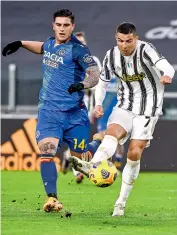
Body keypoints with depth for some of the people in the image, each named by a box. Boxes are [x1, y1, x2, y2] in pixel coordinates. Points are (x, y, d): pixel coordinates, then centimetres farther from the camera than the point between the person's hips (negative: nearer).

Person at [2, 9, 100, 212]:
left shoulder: (78, 49, -9)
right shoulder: (50, 43, 9)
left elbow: (94, 74, -20)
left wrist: (83, 84, -40)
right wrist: (21, 43, 25)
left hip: (74, 112, -4)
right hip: (49, 110, 4)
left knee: (78, 157, 4)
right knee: (46, 150, -17)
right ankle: (52, 198, -24)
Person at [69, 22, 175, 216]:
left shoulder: (145, 50, -19)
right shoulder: (112, 56, -5)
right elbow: (103, 82, 9)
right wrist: (98, 103, -9)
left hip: (148, 108, -3)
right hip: (125, 106, 3)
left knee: (134, 153, -8)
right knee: (112, 132, -27)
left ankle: (121, 202, 1)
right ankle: (91, 166, -54)